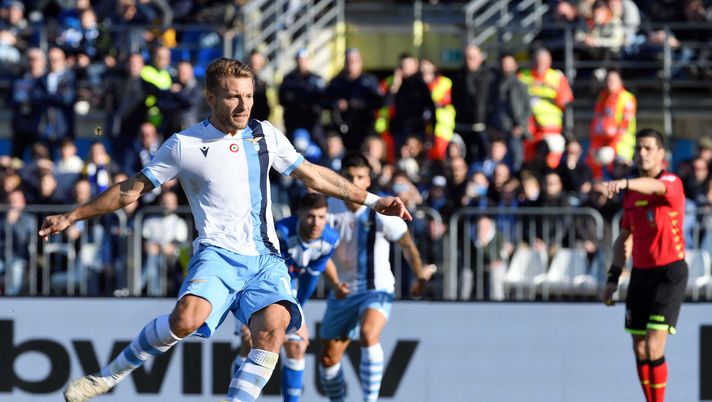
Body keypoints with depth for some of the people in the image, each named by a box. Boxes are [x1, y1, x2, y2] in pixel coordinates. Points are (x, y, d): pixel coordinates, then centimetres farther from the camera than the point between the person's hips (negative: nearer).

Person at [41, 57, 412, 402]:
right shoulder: (184, 145, 3)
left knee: (273, 327, -26)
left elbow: (313, 176, 22)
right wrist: (71, 217, 10)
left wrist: (372, 201, 19)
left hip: (265, 258, 4)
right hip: (218, 254, -3)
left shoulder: (265, 135, 13)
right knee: (187, 317, -32)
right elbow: (131, 190, 11)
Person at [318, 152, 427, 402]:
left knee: (368, 334, -33)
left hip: (376, 290, -4)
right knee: (329, 357, 5)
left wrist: (420, 278, 5)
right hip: (342, 291, 5)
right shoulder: (332, 207, -3)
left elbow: (407, 244, -1)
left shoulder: (379, 211, -12)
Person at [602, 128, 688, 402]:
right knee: (640, 350, 6)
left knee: (654, 347, -15)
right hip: (641, 273, 7)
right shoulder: (630, 193, 12)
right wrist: (613, 277, 16)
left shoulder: (672, 182, -10)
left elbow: (654, 186, -36)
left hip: (670, 270, -7)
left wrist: (624, 183, -55)